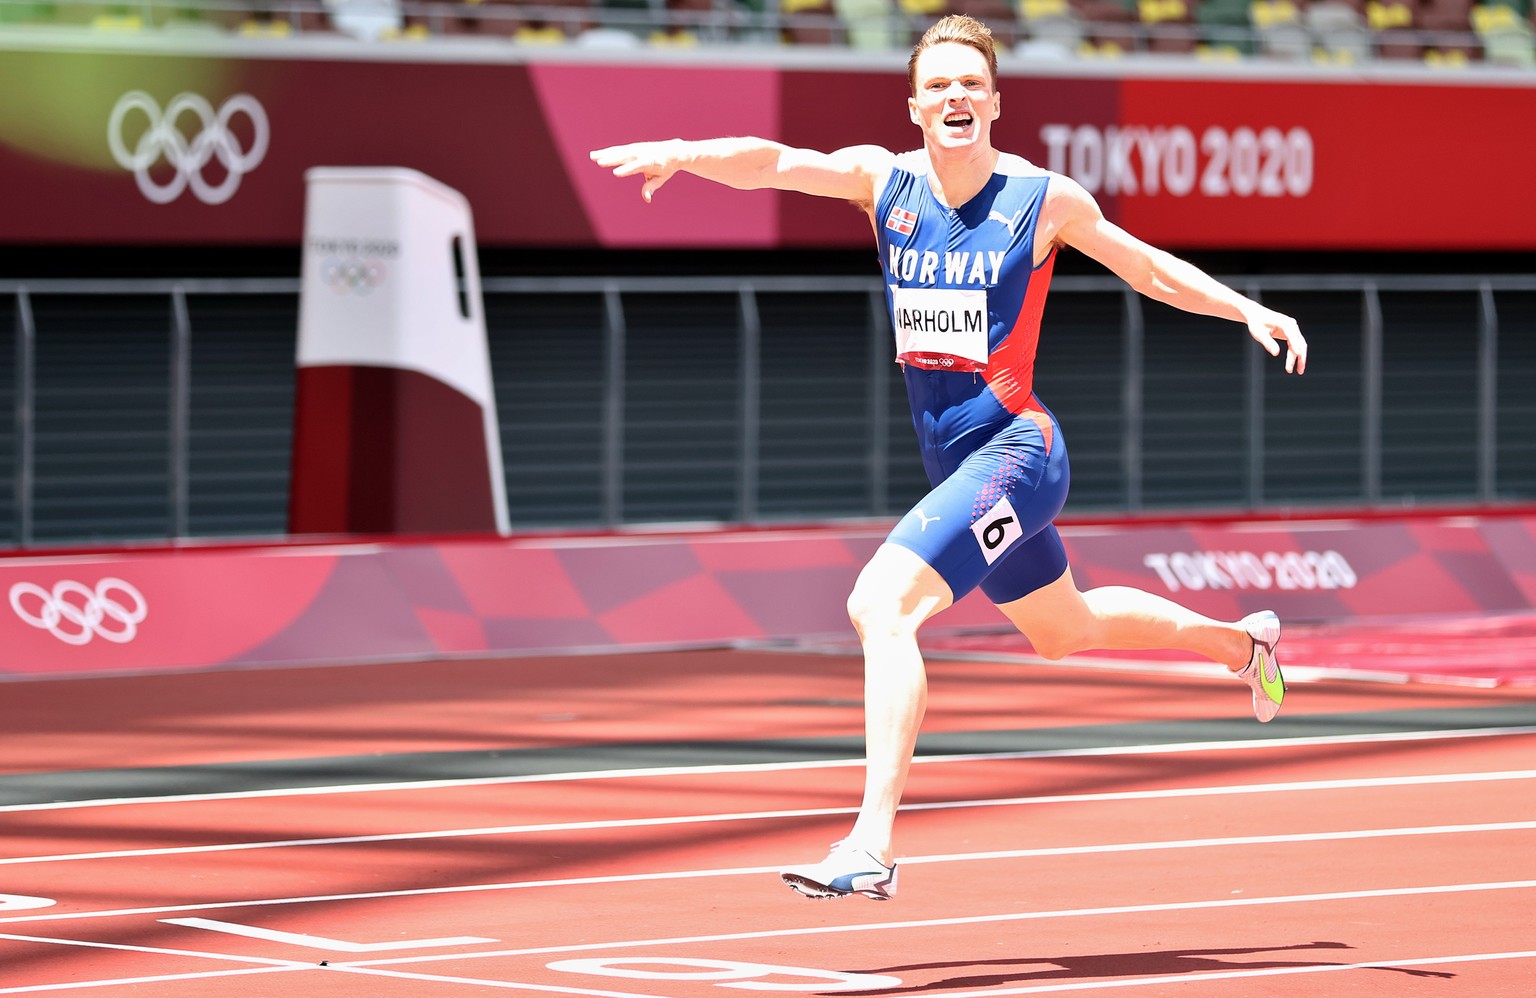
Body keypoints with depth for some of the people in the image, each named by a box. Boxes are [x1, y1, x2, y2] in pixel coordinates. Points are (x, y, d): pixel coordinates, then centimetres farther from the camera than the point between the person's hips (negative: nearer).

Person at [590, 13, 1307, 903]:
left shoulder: (1045, 200, -9)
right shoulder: (884, 180, -1)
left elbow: (1152, 269, 6)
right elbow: (773, 163, -16)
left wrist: (1252, 310, -5)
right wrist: (682, 154, -35)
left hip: (1014, 452, -7)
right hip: (951, 459, 7)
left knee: (880, 604, -24)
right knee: (1066, 630, 27)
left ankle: (874, 844, -27)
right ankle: (1241, 643, 54)